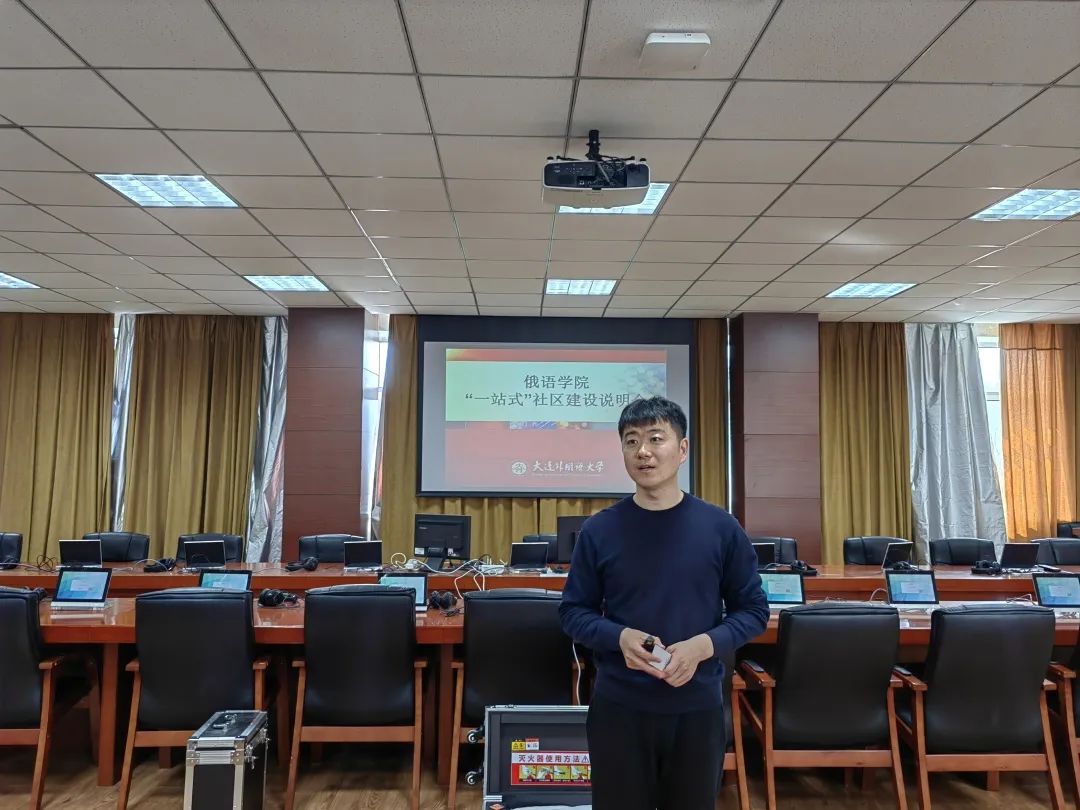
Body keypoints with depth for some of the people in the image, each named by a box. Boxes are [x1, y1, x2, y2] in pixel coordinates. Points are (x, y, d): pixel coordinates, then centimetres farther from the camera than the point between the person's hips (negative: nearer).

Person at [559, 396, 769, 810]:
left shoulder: (721, 528, -4)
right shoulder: (599, 530, -4)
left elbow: (753, 609, 2)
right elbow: (573, 611, 2)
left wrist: (704, 645, -15)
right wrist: (620, 637, -17)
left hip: (697, 708, 1)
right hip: (618, 708, 0)